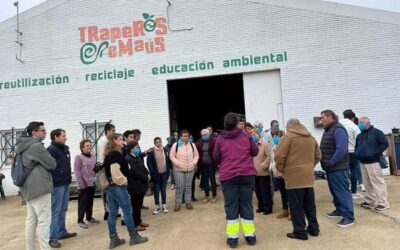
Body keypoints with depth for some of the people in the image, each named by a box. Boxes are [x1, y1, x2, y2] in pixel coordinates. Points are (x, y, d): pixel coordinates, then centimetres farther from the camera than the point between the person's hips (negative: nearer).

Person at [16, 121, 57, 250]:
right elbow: (52, 165, -10)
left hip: (28, 188, 10)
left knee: (31, 220, 14)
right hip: (39, 187, -10)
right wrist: (52, 161, 10)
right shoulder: (37, 146, -15)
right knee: (44, 220, -4)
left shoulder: (23, 147, 15)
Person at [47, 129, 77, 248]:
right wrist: (52, 183, -20)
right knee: (55, 211, -3)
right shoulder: (51, 149, -12)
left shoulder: (65, 149, 15)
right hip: (57, 185, -9)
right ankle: (52, 237, 5)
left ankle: (62, 232, 26)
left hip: (65, 184, 9)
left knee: (63, 210, 15)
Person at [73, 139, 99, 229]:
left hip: (92, 183, 6)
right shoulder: (78, 157, -10)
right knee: (83, 203, 1)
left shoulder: (93, 156, 10)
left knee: (90, 202, 15)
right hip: (84, 184, -6)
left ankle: (89, 218, 28)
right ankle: (80, 221, 11)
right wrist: (81, 183, -18)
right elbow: (76, 171, -14)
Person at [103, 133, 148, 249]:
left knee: (112, 213, 10)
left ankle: (113, 239, 16)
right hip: (118, 186, -9)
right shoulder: (116, 154, -16)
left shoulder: (108, 155, 13)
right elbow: (115, 171, -24)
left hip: (110, 186, 9)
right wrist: (123, 181, -11)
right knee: (127, 211, 1)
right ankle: (134, 237, 10)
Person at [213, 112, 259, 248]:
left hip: (228, 175, -1)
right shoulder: (246, 135, 4)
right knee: (246, 204, 10)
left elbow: (216, 158, 5)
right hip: (247, 173, 2)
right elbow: (255, 152, 10)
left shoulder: (220, 138, 2)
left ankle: (233, 237, 8)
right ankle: (250, 235, 18)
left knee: (231, 206, 5)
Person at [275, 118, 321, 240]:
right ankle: (314, 228, 26)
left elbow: (279, 156, -14)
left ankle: (300, 232, 7)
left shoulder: (288, 136, -7)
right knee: (310, 204, 16)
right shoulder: (311, 138, 15)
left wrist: (281, 169, 0)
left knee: (296, 206, 1)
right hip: (308, 176, 7)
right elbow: (318, 156, 19)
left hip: (294, 176, -7)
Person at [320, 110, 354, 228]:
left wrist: (331, 162, -19)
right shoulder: (328, 130, 15)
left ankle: (349, 217, 1)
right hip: (331, 168, 10)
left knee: (342, 192, -5)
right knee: (335, 191, 18)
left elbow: (341, 149, -25)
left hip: (338, 168, -10)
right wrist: (326, 163, 9)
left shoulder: (338, 129, -16)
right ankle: (339, 210, 31)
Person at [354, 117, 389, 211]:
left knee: (377, 182, -5)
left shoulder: (376, 132, -4)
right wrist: (356, 154, 8)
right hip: (363, 162, 7)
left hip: (373, 162, -7)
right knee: (367, 183, 11)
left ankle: (383, 203, 1)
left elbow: (385, 144, -11)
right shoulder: (360, 135, 17)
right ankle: (370, 200, 21)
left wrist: (375, 153, -17)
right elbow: (356, 147, 27)